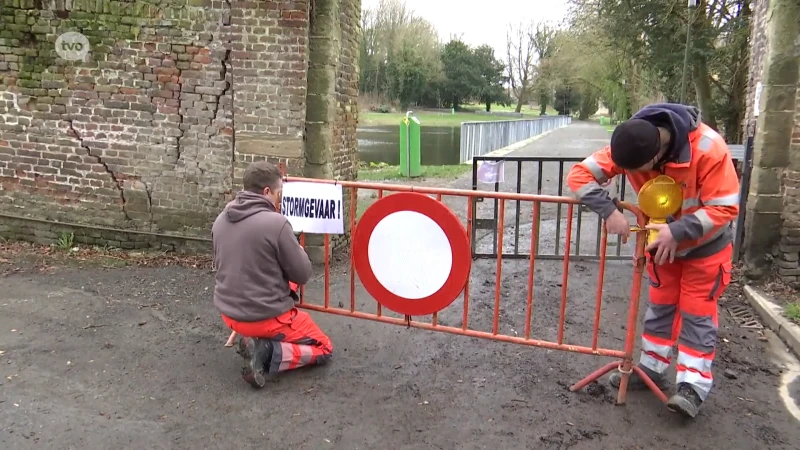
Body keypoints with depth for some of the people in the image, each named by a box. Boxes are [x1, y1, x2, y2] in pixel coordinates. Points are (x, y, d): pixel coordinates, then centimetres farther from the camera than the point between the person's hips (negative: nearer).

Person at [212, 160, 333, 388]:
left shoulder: (220, 220, 0)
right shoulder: (276, 222, -22)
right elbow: (302, 275, -13)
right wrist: (298, 250, 7)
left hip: (229, 313, 7)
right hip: (267, 317, -7)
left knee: (286, 288, 32)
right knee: (324, 349, 14)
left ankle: (251, 337, 11)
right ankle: (268, 352, -9)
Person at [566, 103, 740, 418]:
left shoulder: (708, 148, -35)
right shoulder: (629, 146, -24)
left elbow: (725, 208, -31)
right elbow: (579, 175, -25)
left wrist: (678, 232, -41)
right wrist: (610, 211, -38)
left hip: (706, 243, -4)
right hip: (662, 240, 4)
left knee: (696, 311, 0)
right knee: (660, 305, 13)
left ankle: (693, 385, 7)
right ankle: (651, 369, 25)